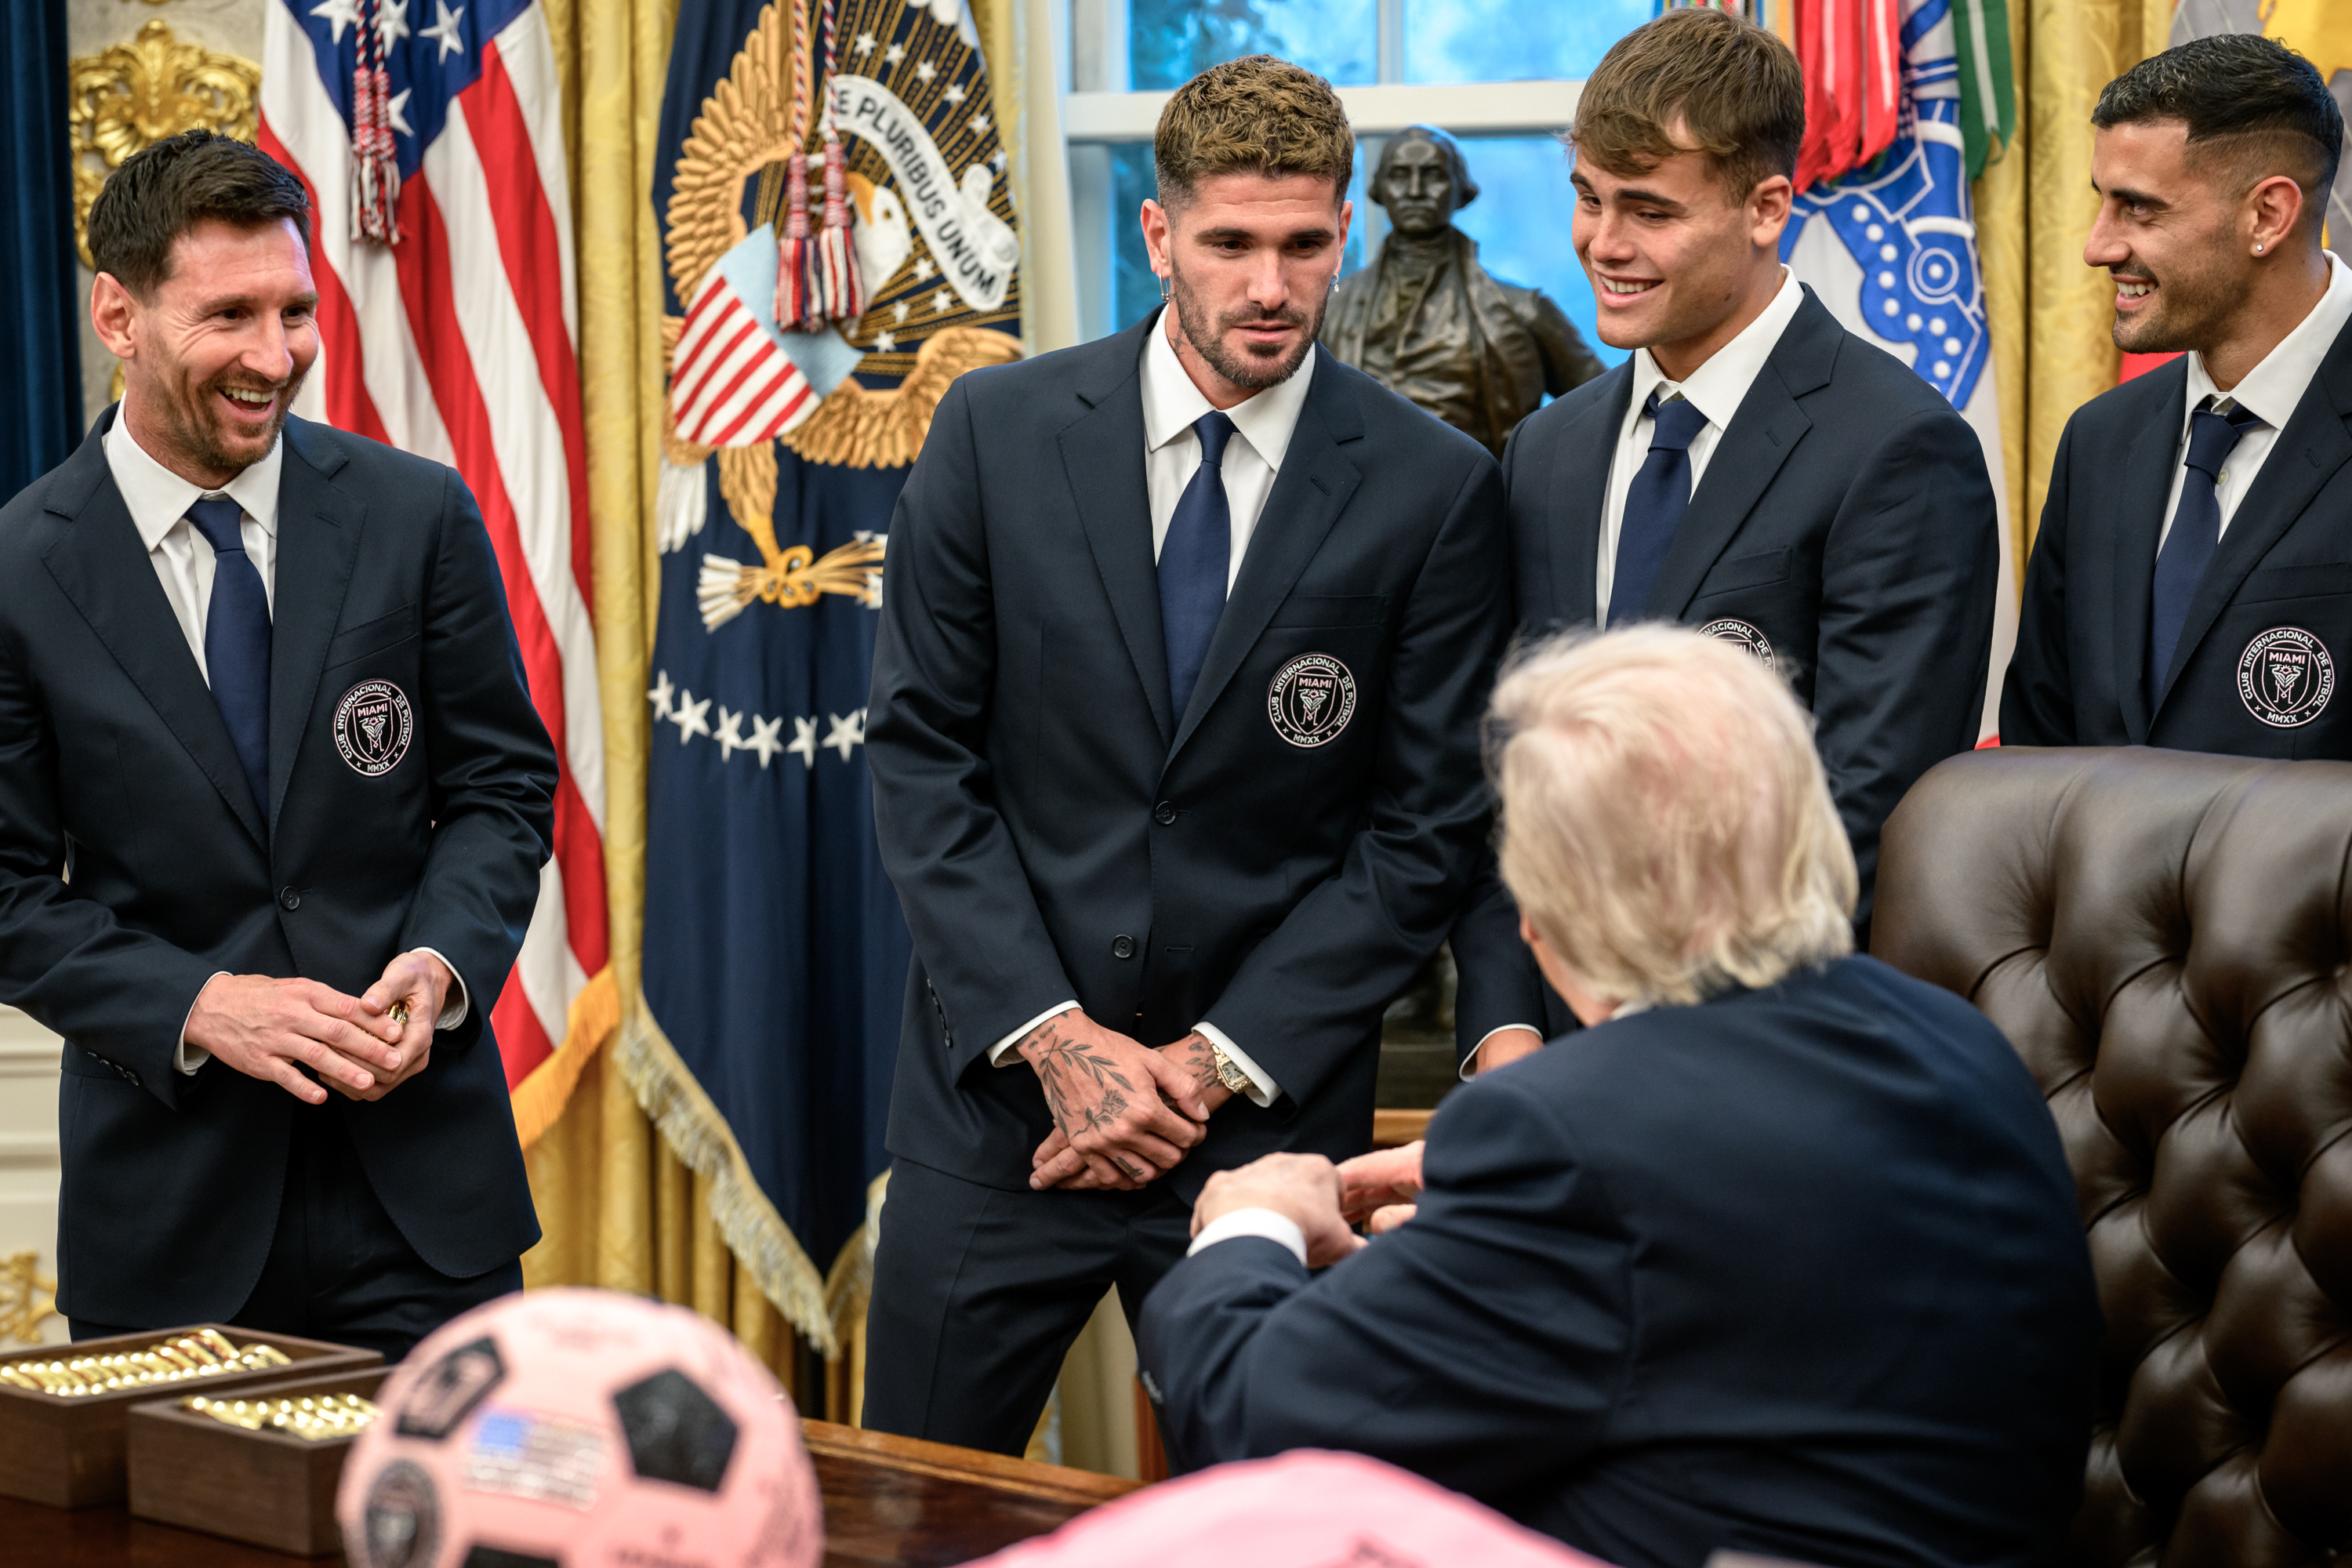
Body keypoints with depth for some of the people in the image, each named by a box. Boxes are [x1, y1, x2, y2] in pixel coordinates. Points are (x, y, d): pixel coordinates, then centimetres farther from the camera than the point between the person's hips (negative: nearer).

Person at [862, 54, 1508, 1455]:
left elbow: (1428, 827, -2)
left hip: (1269, 1111, -1)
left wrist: (1218, 1063, -9)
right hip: (1003, 1094, 1)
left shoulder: (1435, 489, -3)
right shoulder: (997, 432, 0)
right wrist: (1054, 1034, -9)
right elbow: (920, 752, 0)